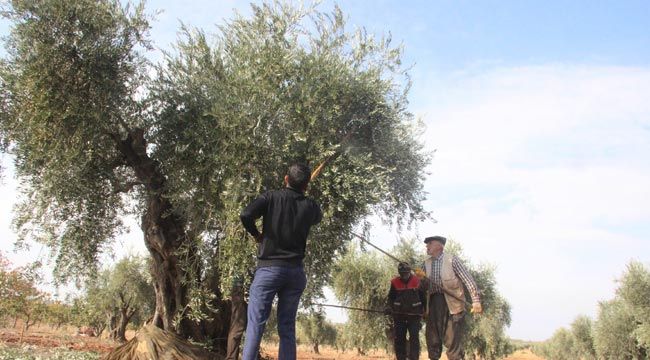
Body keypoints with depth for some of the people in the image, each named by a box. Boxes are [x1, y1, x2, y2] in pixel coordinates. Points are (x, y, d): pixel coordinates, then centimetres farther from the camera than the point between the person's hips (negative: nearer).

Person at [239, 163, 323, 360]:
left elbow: (246, 215, -17)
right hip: (295, 271, 3)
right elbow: (318, 217, 28)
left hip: (269, 268, -3)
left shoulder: (271, 197, -3)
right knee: (287, 327, 8)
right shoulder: (310, 205, 5)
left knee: (256, 323, -4)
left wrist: (256, 234, 1)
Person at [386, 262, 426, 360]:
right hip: (399, 314, 2)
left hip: (414, 314, -1)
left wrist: (423, 310, 6)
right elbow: (391, 297, 9)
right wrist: (390, 308, -5)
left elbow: (423, 297, 7)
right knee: (399, 338, 4)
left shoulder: (417, 281, -3)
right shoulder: (395, 283, -1)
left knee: (414, 337, -6)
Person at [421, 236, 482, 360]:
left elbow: (468, 280, -6)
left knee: (452, 340, -6)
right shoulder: (427, 263, 11)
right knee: (432, 339, 8)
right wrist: (422, 280, -8)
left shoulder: (451, 260, -5)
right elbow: (424, 287, 14)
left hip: (451, 304, -5)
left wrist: (476, 300, -13)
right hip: (433, 303, 6)